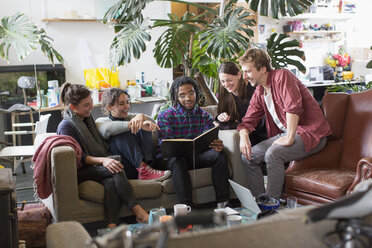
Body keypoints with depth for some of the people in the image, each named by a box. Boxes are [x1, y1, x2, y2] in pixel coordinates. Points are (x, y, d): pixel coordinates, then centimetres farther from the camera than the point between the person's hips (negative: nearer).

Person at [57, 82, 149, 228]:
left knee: (111, 183, -32)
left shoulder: (87, 119, 21)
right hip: (80, 173, -6)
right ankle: (138, 212, -32)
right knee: (117, 170, -31)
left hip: (97, 167, 6)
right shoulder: (65, 127, -3)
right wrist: (102, 161, -30)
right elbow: (78, 157, -15)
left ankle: (112, 226, -43)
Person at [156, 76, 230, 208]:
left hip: (197, 157, 3)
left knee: (219, 155, -24)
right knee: (178, 160, -37)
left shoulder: (204, 116, 10)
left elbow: (210, 141, -1)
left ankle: (223, 202, -27)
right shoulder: (165, 116, -1)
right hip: (172, 157, -3)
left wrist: (218, 146, -27)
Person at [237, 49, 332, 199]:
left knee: (273, 153, -31)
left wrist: (289, 139, -26)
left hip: (310, 132, -9)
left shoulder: (281, 76, -14)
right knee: (248, 156, -2)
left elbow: (294, 107, -25)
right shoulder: (259, 93, 13)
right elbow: (248, 120, 13)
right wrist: (244, 136, -9)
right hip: (285, 133, 9)